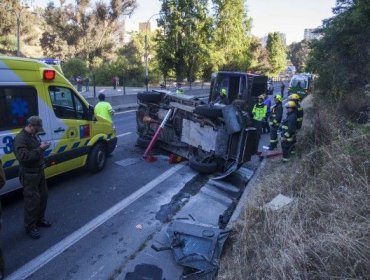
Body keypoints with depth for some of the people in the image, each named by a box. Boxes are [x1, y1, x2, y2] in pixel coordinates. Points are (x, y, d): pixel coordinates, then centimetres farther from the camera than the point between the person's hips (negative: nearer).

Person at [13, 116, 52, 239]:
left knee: (43, 196, 16)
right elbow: (23, 157, -29)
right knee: (32, 200, -2)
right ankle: (30, 227, 13)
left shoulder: (34, 136, 10)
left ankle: (39, 219, 34)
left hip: (39, 171, 9)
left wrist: (43, 147, 7)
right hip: (29, 174, -9)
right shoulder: (20, 138, -19)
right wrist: (40, 149, -28)